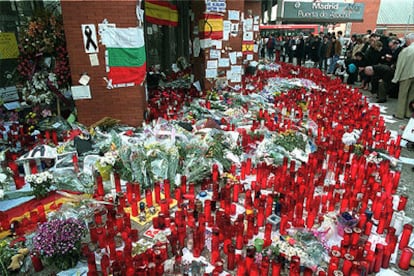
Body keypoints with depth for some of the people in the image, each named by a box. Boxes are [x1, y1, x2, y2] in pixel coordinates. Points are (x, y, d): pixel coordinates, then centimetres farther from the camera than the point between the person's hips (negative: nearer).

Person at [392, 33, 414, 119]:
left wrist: (396, 78, -6)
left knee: (402, 95, 4)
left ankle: (400, 114, 8)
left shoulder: (406, 50, -14)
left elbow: (400, 65, -12)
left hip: (407, 75, -5)